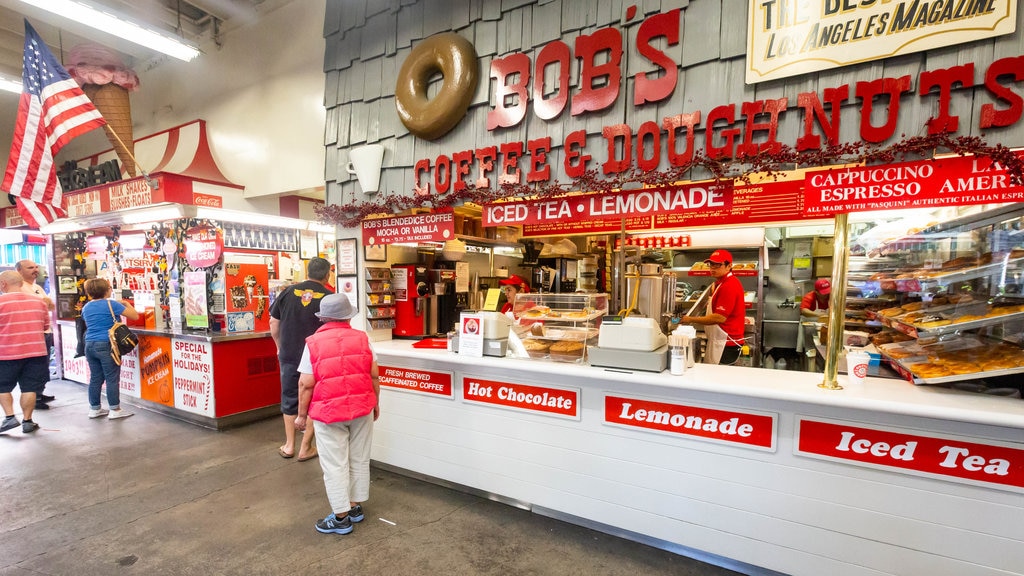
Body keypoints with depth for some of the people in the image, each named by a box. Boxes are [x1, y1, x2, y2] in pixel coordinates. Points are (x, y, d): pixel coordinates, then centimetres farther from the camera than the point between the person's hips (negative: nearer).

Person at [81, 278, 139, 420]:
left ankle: (94, 409, 21)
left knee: (95, 377, 13)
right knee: (112, 378, -1)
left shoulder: (86, 307, 11)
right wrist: (126, 303, 7)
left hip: (90, 345, 7)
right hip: (106, 345, -7)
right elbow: (135, 316, -10)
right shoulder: (111, 304, -10)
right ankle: (114, 410, 3)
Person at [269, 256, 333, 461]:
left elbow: (274, 323, 6)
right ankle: (305, 448, 19)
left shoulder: (288, 292, 0)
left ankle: (289, 445, 29)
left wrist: (280, 346, 18)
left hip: (289, 356, 3)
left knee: (289, 399, 19)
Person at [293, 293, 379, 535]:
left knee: (335, 465, 9)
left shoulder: (313, 343, -8)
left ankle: (341, 517, 19)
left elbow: (306, 384, -8)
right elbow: (374, 376, -1)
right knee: (359, 460, 16)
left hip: (329, 412, -2)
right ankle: (355, 506, 31)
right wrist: (376, 403, 12)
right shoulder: (362, 338, -3)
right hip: (362, 409, 3)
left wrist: (302, 414, 4)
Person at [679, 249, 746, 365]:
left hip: (726, 345, -10)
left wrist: (691, 320, -17)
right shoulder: (722, 283, 16)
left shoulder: (729, 286, -18)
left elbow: (720, 317, -23)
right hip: (720, 342, 10)